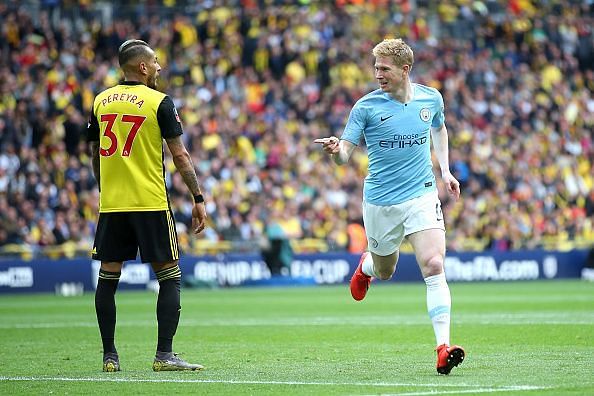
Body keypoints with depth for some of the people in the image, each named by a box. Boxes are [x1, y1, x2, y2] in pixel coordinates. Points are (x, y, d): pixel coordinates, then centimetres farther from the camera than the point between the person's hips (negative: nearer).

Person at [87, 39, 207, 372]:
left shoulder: (101, 102, 9)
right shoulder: (160, 102, -5)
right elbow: (180, 156, -6)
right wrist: (199, 199, 0)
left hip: (111, 204, 5)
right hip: (151, 203, -5)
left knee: (108, 277, 9)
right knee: (170, 276, 2)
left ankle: (109, 356, 9)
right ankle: (165, 355, -4)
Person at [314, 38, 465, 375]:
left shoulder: (431, 98, 1)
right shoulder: (366, 107, -8)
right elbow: (347, 153, -10)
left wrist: (445, 170, 16)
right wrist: (336, 150, -33)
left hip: (422, 195, 1)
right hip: (381, 202, -1)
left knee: (434, 266, -17)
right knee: (385, 272, 15)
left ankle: (444, 348, -20)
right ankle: (366, 266, 55)